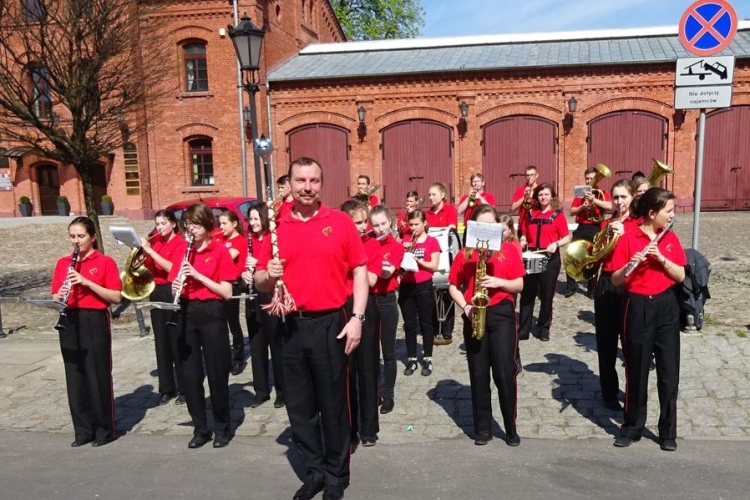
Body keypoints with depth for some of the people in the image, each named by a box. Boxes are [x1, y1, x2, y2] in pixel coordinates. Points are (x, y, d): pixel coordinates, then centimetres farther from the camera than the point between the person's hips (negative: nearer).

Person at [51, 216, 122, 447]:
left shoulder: (105, 262, -4)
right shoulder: (63, 263, 10)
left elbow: (116, 297, -10)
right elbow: (55, 297, 11)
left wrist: (87, 282, -19)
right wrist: (59, 296, -13)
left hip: (95, 323, -5)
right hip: (70, 323, 5)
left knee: (98, 377, 1)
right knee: (75, 378, 9)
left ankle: (104, 430, 14)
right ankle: (83, 430, 21)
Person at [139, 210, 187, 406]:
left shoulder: (180, 243, -7)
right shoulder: (155, 242, 10)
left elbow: (172, 268, -21)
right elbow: (147, 266, 11)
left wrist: (150, 250, -21)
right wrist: (142, 252, -5)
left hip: (173, 293, -6)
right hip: (156, 293, 6)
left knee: (177, 341, -2)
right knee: (161, 342, 9)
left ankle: (184, 388, 8)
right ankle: (166, 388, 17)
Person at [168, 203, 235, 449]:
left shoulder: (220, 251, -5)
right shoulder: (183, 253, 10)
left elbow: (227, 292, -10)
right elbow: (176, 286, 12)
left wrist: (197, 275, -18)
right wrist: (176, 287, -12)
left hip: (211, 313, -5)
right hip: (187, 313, 5)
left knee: (217, 373, 2)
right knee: (190, 373, 8)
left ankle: (222, 427, 18)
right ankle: (200, 428, 21)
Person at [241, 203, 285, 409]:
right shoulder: (249, 240, 10)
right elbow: (241, 265, 15)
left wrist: (259, 264, -23)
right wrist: (244, 273, -6)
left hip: (271, 296, -6)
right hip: (253, 297, 6)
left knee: (276, 344, 2)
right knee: (256, 345, 11)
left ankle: (282, 390, 13)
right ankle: (261, 390, 22)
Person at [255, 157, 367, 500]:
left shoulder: (340, 222, -2)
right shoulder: (276, 229, 5)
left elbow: (359, 271, -1)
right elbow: (259, 282, 8)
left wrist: (357, 318, -9)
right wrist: (268, 275, -14)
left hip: (330, 324, -3)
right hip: (293, 326, 3)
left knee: (333, 404, 8)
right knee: (299, 406, 13)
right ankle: (314, 471, 31)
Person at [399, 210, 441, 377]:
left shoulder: (432, 242, -1)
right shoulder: (406, 241, 10)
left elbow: (434, 266, -8)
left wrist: (417, 259, -18)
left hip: (424, 287, -3)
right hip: (406, 286, 4)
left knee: (426, 324, 5)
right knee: (409, 325, 8)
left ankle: (427, 359, 14)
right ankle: (411, 359, 16)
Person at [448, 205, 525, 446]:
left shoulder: (509, 250, 2)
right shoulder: (465, 253, 5)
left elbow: (519, 285, 1)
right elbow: (453, 286, 6)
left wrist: (499, 282, -16)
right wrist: (464, 307, -10)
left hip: (502, 314, -1)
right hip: (474, 316, 2)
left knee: (505, 373, -4)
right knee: (478, 375, 7)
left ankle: (511, 428, 13)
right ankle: (482, 428, 19)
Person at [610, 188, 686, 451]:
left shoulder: (670, 238, 5)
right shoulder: (628, 238, -8)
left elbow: (680, 276, 0)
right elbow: (615, 280, -9)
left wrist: (661, 258, -16)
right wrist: (629, 266, -28)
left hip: (667, 307, 4)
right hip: (638, 308, -3)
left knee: (669, 372, 7)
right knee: (637, 371, 6)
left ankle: (668, 430, 21)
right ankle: (632, 427, 22)